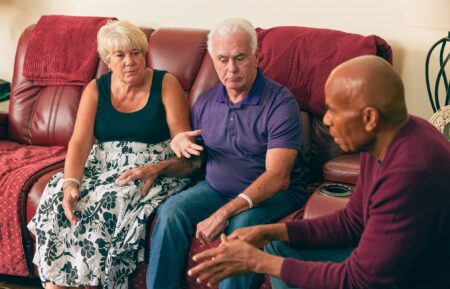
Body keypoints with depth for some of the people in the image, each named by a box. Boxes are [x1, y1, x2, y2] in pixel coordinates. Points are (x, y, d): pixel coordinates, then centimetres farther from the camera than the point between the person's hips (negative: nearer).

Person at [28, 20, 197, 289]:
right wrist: (71, 182, -25)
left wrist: (156, 169, -26)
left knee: (108, 205, -32)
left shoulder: (166, 85, -3)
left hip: (154, 171, -3)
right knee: (56, 199, -23)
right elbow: (80, 142, -6)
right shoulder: (96, 89, 6)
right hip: (103, 167, 4)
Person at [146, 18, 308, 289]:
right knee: (170, 212, -20)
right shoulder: (206, 101, 6)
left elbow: (277, 177, -22)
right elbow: (195, 161, 17)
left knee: (242, 225, -35)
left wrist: (224, 213, -31)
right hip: (216, 187, 5)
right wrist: (179, 144, -9)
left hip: (273, 194, -5)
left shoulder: (280, 102, -14)